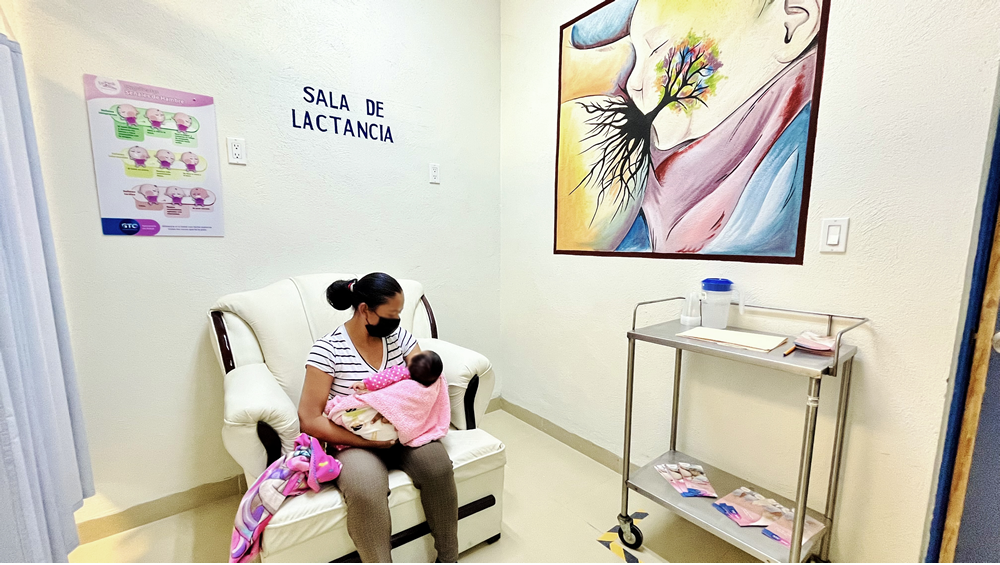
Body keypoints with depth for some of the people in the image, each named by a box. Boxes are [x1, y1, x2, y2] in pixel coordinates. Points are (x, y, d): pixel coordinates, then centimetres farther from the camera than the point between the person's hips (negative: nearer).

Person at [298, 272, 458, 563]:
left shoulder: (398, 335, -2)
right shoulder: (328, 349, -14)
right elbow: (309, 420, -14)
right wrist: (368, 440, -21)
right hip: (353, 442, -3)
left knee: (438, 465, -22)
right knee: (367, 491, -33)